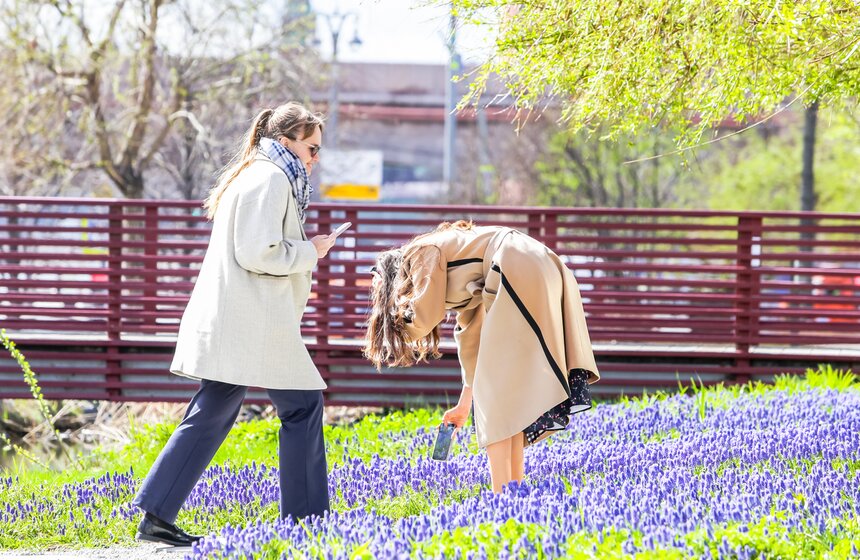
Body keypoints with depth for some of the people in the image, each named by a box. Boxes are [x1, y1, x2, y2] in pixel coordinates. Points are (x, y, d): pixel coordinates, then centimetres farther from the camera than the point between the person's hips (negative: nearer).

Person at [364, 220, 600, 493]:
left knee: (496, 387, -6)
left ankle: (501, 498, -11)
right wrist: (465, 404, 45)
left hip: (521, 274, -9)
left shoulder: (420, 254, 8)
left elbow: (425, 317, -4)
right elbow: (471, 333, 38)